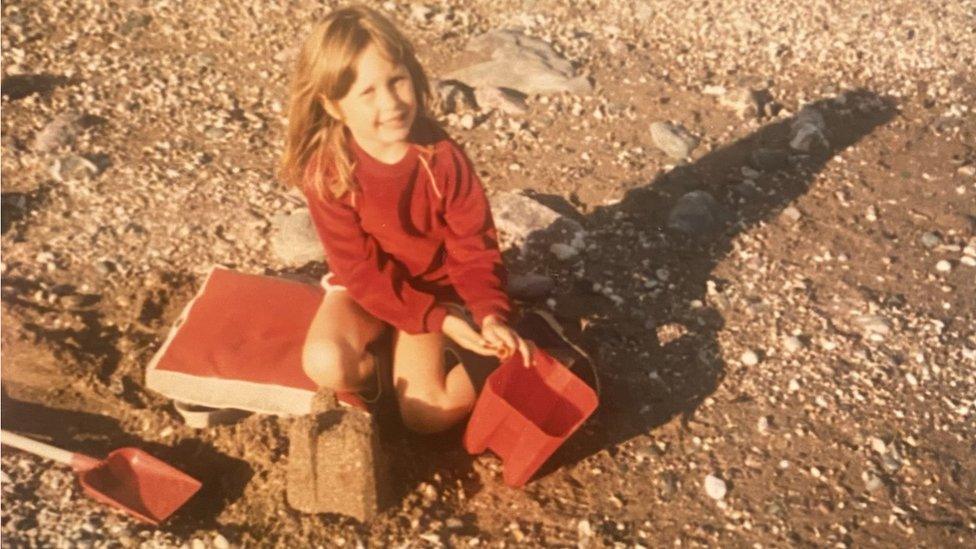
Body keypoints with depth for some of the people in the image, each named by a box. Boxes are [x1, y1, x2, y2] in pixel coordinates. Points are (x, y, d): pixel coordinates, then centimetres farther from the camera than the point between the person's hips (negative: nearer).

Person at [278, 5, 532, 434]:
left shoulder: (443, 158, -22)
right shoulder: (325, 170, -23)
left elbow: (474, 247, -14)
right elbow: (361, 271, -20)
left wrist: (491, 314, -32)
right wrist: (439, 321, -29)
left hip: (432, 286, 0)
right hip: (365, 287, 1)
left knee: (426, 413, -15)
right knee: (327, 365, -29)